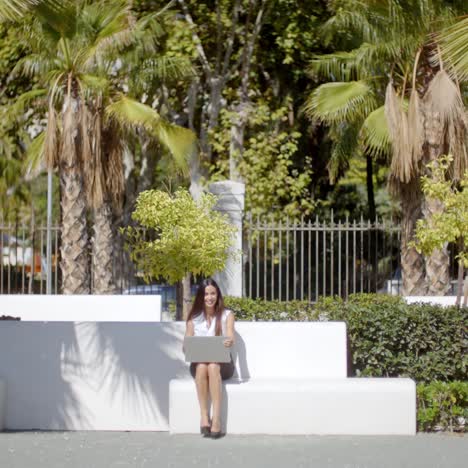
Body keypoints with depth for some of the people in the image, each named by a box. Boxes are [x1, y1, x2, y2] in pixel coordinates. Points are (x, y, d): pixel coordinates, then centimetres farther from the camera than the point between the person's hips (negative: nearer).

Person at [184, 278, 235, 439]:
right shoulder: (193, 317, 11)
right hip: (198, 362, 1)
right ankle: (204, 416, -35)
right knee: (202, 366, -34)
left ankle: (216, 418, -41)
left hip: (222, 363, -1)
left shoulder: (227, 315, 7)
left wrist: (229, 342, -36)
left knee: (213, 366, -36)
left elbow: (230, 337, -10)